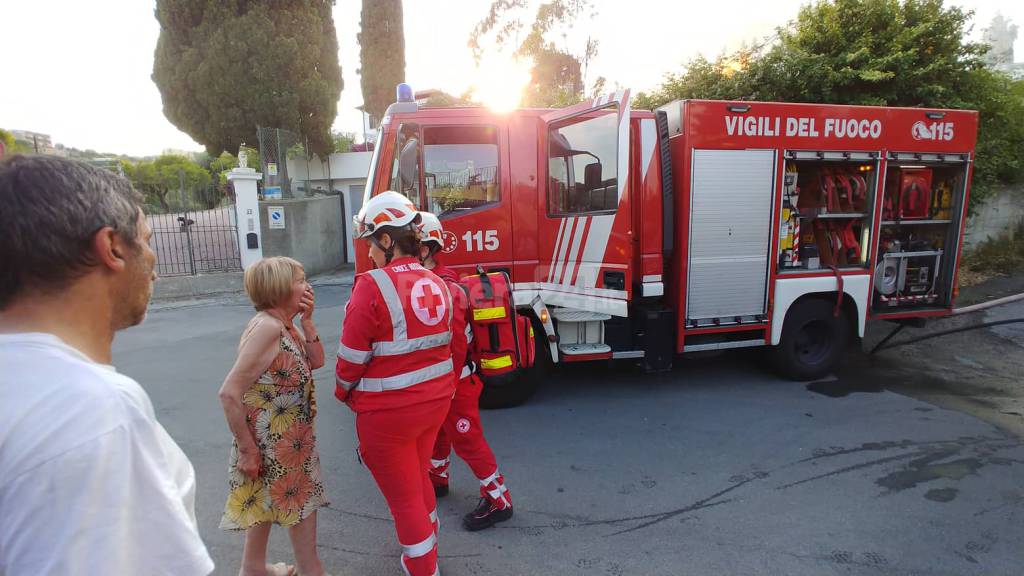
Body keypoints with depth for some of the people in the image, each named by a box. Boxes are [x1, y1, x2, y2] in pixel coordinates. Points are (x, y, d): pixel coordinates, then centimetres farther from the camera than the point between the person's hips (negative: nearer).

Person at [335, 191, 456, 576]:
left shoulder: (372, 286, -21)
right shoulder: (437, 284, 0)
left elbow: (352, 358, -15)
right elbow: (442, 344, 6)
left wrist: (344, 393, 3)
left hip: (388, 412, -7)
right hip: (435, 400, 7)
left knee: (404, 497, 12)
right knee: (418, 477, 29)